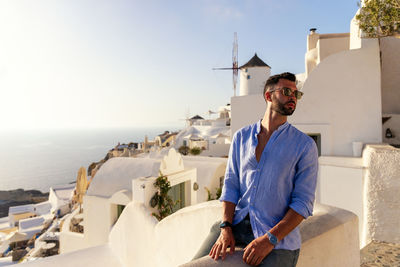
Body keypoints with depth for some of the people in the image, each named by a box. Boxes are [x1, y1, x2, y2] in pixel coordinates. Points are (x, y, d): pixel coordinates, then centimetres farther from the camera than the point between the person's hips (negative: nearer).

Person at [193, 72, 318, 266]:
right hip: (237, 223, 2)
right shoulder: (241, 136, 7)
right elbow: (231, 185, 5)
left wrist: (270, 239, -16)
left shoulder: (305, 145, -2)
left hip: (278, 234, -2)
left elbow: (304, 202, -5)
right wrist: (226, 228, -8)